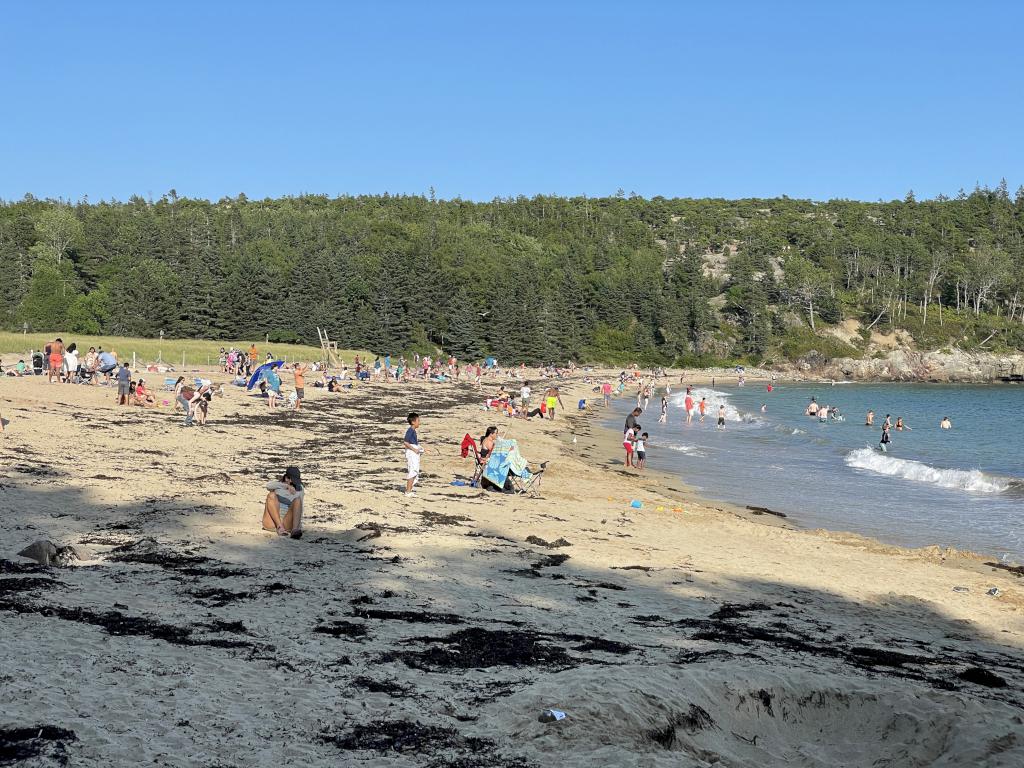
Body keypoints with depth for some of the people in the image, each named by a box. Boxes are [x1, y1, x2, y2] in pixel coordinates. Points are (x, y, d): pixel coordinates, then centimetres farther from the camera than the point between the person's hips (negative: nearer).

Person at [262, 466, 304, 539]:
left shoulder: (299, 490, 14)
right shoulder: (277, 485, 10)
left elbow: (300, 507, 11)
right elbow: (269, 485, -14)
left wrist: (299, 524, -2)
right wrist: (286, 486, -27)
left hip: (286, 524, 1)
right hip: (272, 522, -1)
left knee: (297, 500, -22)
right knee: (271, 495, -21)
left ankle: (295, 530, -46)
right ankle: (280, 527, -33)